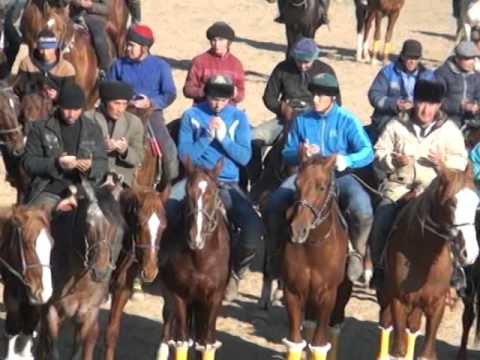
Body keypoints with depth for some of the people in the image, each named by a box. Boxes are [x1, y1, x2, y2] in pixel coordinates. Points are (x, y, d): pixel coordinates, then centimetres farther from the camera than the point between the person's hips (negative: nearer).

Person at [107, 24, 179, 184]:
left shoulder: (160, 65, 0)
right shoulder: (119, 65, 5)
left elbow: (170, 94, -3)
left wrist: (151, 103, -20)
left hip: (152, 112, -1)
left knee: (169, 150, -13)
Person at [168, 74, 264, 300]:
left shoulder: (238, 118, 7)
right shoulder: (192, 116, 4)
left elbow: (245, 157, 1)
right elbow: (184, 154, -1)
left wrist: (224, 138, -12)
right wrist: (207, 137, -14)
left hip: (227, 184, 1)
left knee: (254, 227, -23)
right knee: (168, 209, -31)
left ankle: (234, 272, 7)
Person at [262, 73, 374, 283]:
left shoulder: (346, 120, -4)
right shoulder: (301, 120, 4)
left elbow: (367, 152, -12)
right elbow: (287, 153, 8)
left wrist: (347, 160, -33)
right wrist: (300, 153, -17)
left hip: (339, 176, -2)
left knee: (362, 211, -30)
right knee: (272, 206, -22)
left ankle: (358, 254, 0)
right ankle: (278, 251, 5)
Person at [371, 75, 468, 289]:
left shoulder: (449, 130, 4)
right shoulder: (396, 125, 4)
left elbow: (461, 161, 6)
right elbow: (378, 154, 5)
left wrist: (445, 162, -16)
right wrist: (392, 161, -16)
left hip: (434, 188, 0)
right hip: (399, 185, 0)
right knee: (381, 222, -19)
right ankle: (379, 268, 1)